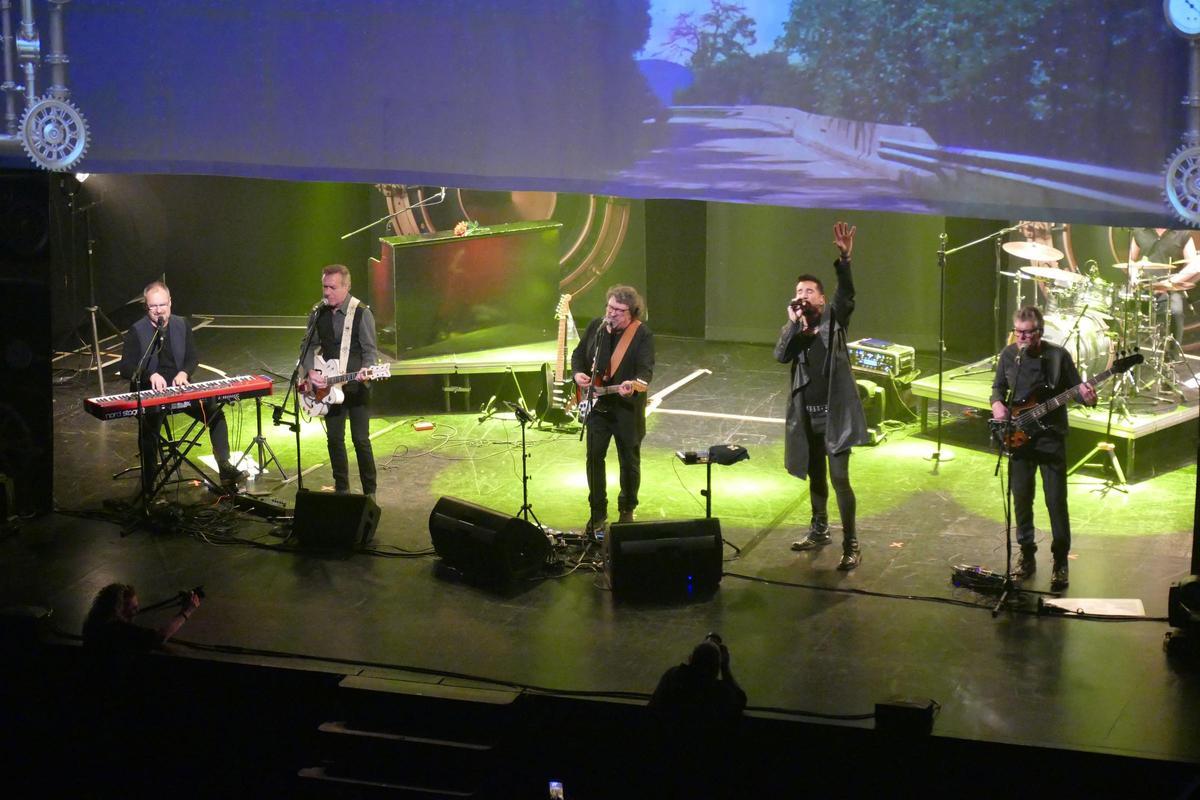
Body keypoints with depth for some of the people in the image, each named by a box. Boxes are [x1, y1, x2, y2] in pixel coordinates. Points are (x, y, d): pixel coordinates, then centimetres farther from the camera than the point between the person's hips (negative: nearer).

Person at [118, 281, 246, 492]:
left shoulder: (182, 324, 7)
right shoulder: (136, 331, -4)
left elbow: (193, 358, 8)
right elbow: (126, 367, -10)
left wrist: (184, 373, -14)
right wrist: (151, 375, -28)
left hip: (179, 388, 4)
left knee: (215, 411, -15)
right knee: (149, 426, -31)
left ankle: (225, 469, -6)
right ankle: (148, 487, -21)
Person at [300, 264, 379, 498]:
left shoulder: (361, 313, -11)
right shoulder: (318, 312, 4)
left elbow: (370, 350, -8)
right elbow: (309, 346, 11)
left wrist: (365, 370, -28)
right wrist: (310, 372, -5)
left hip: (356, 387, -5)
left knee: (361, 440, -5)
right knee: (334, 439, 10)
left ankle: (369, 492, 6)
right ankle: (341, 490, 22)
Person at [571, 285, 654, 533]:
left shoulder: (642, 335, -13)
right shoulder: (595, 326, 3)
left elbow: (646, 369, -23)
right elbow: (578, 353, 15)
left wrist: (634, 385, -43)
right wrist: (578, 373, -5)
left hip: (627, 409, -4)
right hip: (596, 406, 4)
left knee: (629, 461, 8)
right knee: (594, 458, 4)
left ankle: (627, 510, 26)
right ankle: (598, 513, 15)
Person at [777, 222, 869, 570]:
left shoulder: (834, 318, 1)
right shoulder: (793, 329, 10)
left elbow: (847, 294, -20)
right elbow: (780, 356, -8)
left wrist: (844, 259, -35)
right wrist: (794, 323, -15)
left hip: (835, 413, -5)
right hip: (807, 415, 5)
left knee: (839, 478, -11)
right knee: (815, 476, 17)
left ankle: (851, 545, -7)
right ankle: (819, 530, 34)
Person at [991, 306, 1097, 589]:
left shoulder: (1058, 355, -8)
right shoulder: (1008, 355, 2)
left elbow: (1076, 388, -2)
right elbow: (998, 386, 15)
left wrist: (1086, 396, -25)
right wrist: (997, 404, -6)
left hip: (1051, 437, -3)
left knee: (1056, 501, -4)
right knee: (1021, 498, 9)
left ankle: (1060, 561, 7)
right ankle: (1027, 554, 24)